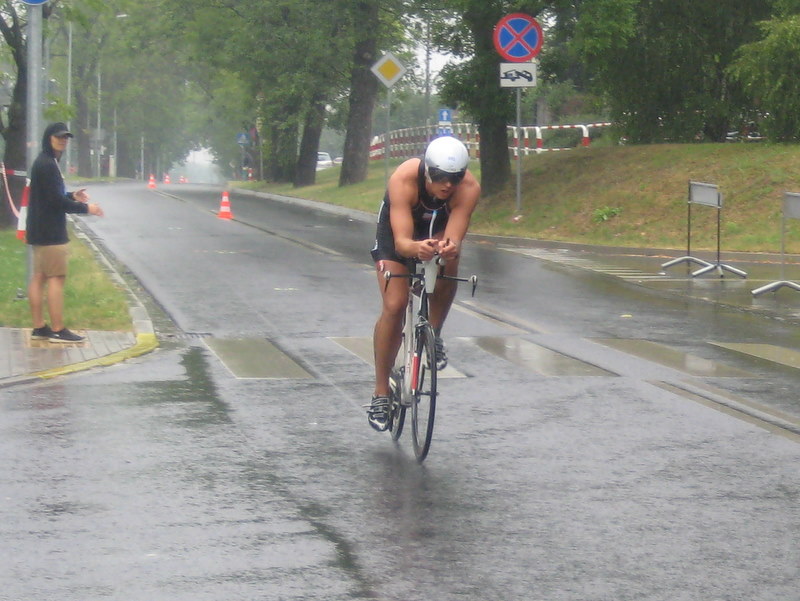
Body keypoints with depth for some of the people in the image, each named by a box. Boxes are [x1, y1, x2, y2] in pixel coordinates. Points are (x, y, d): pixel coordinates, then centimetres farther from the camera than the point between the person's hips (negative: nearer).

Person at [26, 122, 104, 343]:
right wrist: (85, 208, -13)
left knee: (39, 277, 9)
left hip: (40, 232, 11)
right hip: (50, 232, -11)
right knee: (56, 277, -8)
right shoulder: (47, 165, -16)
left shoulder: (45, 163, 16)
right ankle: (58, 330, -9)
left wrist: (72, 196, 11)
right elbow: (55, 200, -20)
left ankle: (39, 328, 12)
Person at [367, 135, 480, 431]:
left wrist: (449, 248, -64)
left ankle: (434, 336, -8)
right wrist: (416, 248, -66)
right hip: (396, 235, -2)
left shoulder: (469, 188, -32)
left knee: (448, 263, -33)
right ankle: (380, 393, -4)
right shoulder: (404, 179, -38)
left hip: (439, 231, 2)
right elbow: (401, 242, -44)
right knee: (394, 307, -15)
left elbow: (455, 238, -40)